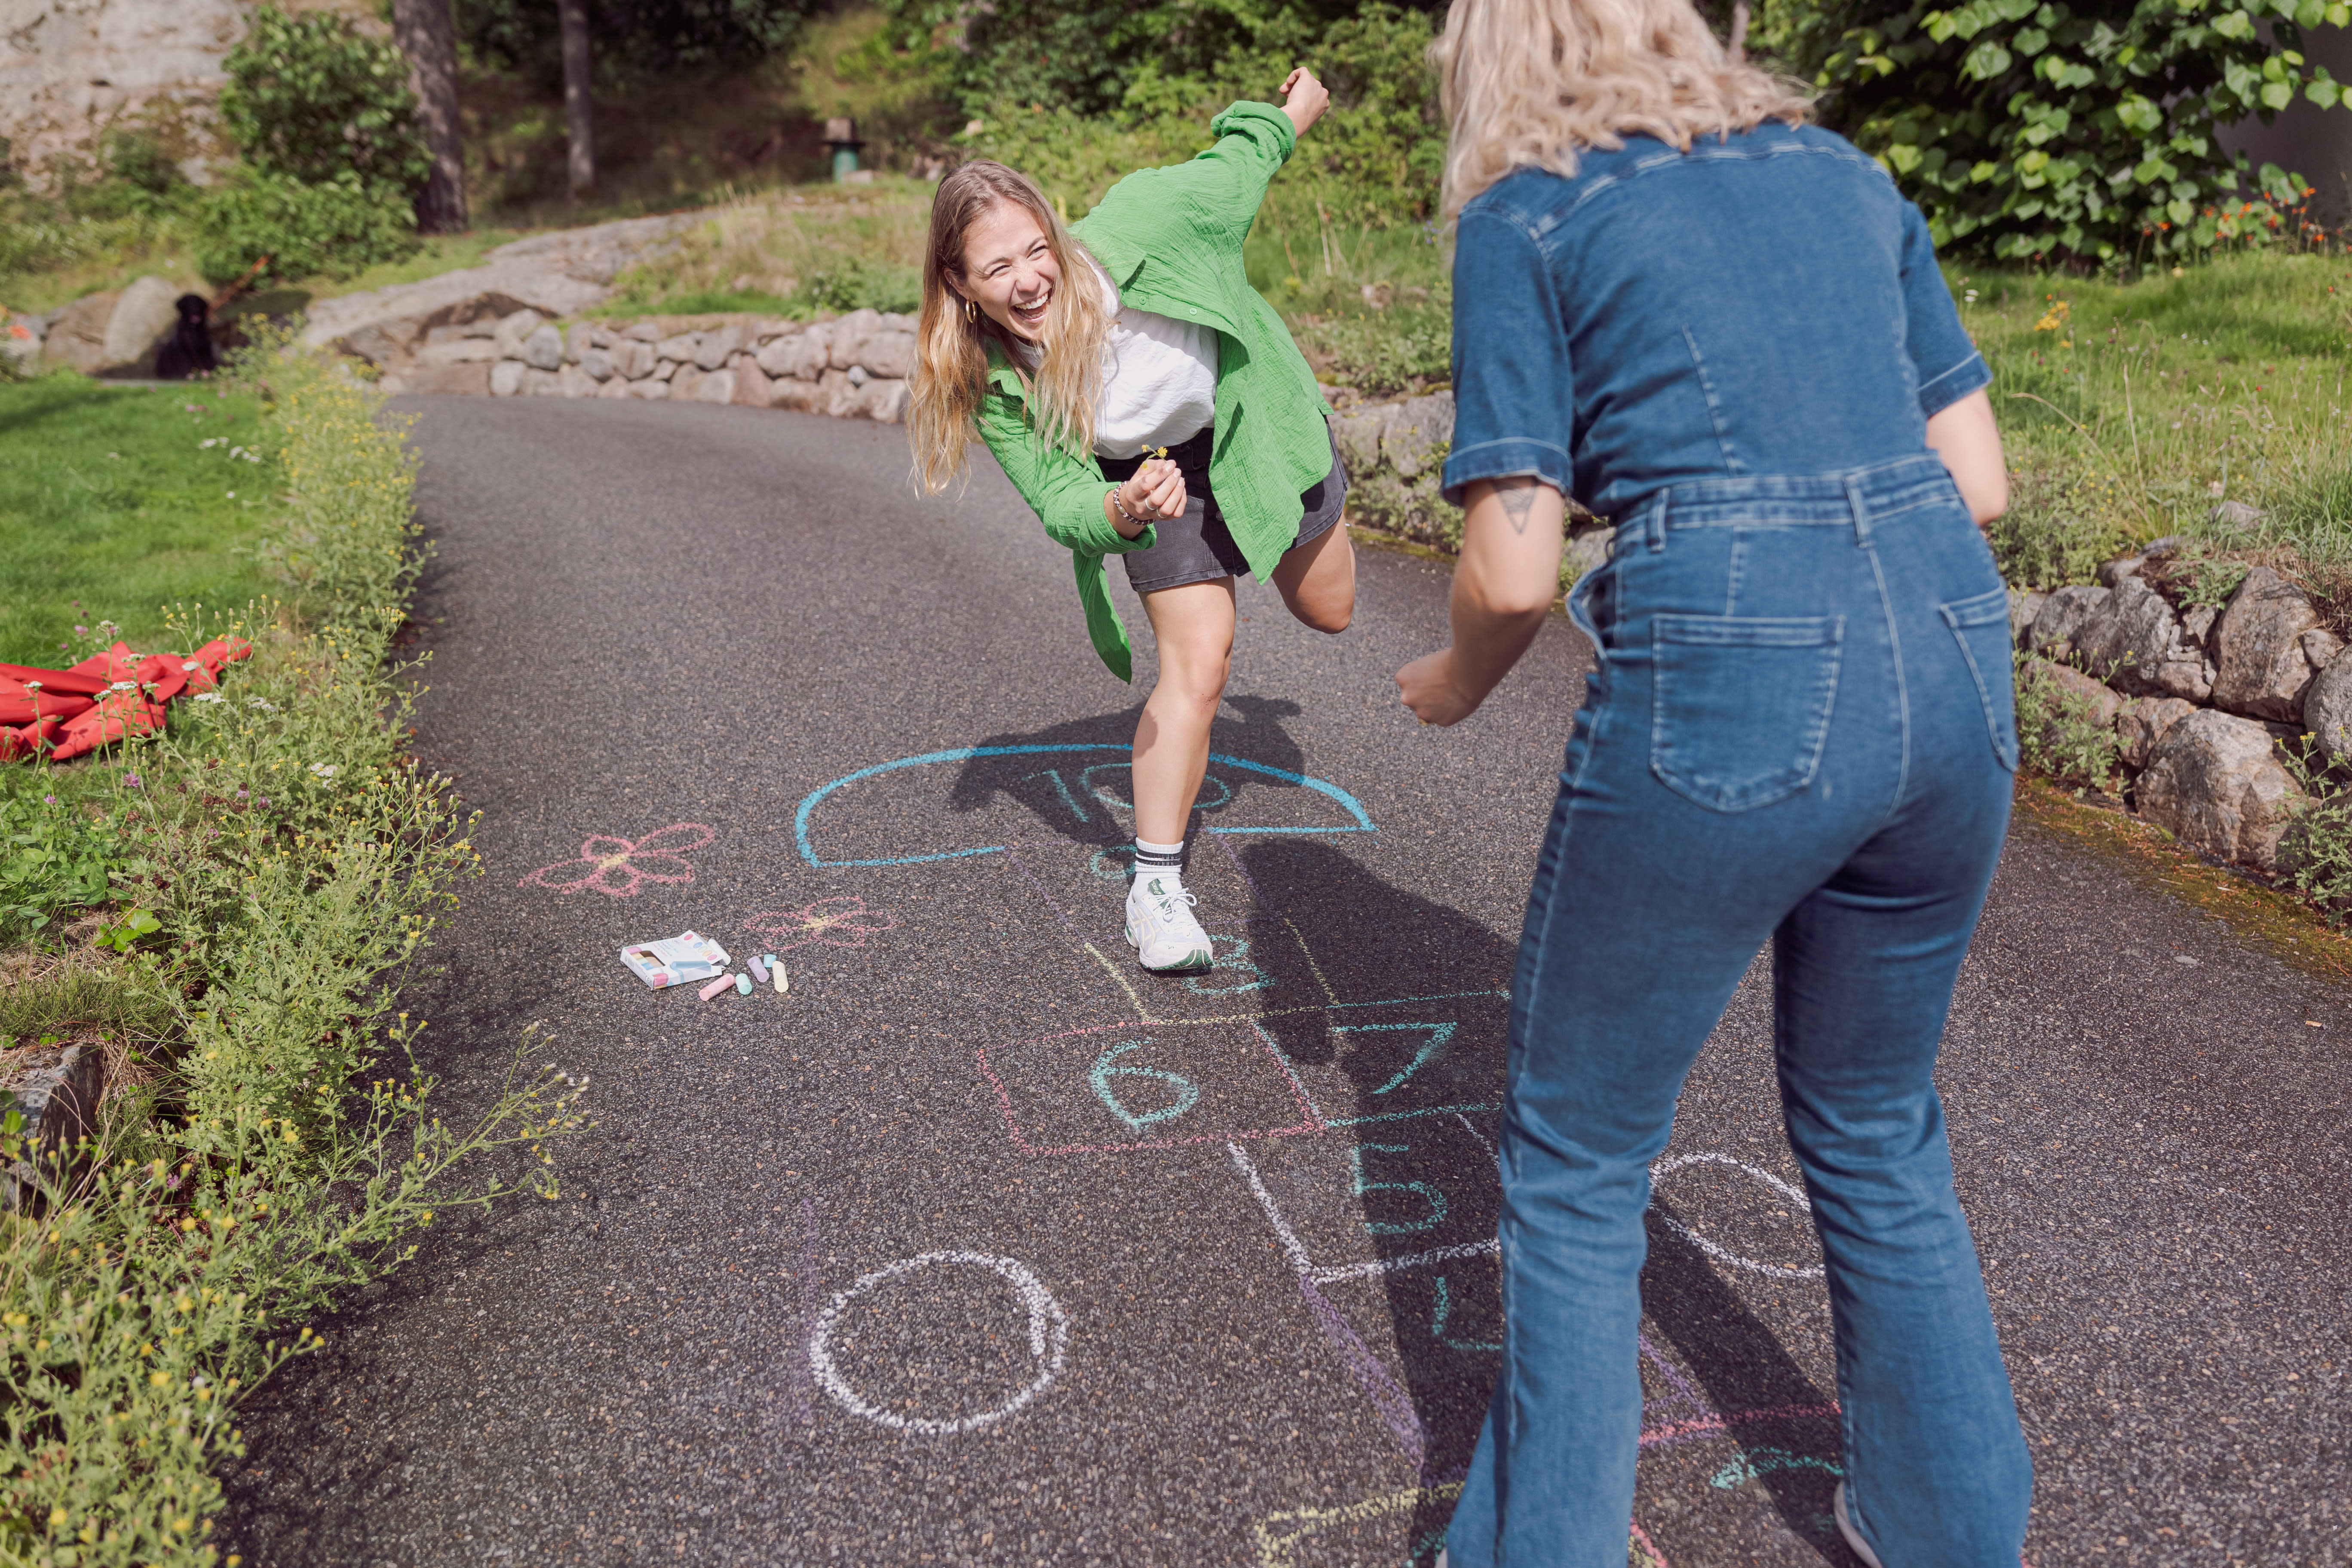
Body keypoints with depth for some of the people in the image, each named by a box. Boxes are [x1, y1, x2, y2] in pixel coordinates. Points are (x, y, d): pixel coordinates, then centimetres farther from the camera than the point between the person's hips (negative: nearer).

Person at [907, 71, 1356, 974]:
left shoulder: (1133, 233, -34)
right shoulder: (992, 385, -27)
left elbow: (1231, 168, -15)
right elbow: (1061, 502, -26)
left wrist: (1291, 116, 5)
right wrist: (1123, 511, -50)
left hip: (1253, 413, 1)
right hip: (1156, 474, -1)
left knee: (1329, 612, 17)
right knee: (1195, 664, -11)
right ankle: (1156, 887, 0)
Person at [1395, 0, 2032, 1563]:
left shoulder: (1525, 218, 2)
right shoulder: (1846, 173, 17)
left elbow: (1515, 575, -5)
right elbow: (1977, 480, 14)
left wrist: (1456, 683, 15)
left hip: (1724, 689, -6)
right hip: (1957, 668, 6)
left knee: (1578, 1162, 15)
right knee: (1879, 1130, 27)